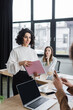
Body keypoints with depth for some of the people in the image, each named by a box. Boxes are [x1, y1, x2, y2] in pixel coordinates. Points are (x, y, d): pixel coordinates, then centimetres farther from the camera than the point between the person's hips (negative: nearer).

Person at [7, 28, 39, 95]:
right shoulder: (15, 51, -4)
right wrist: (20, 63, -27)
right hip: (19, 78, -3)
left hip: (31, 78, 4)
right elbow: (10, 66, -12)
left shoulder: (33, 52, 8)